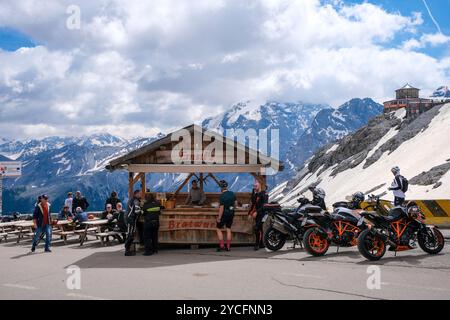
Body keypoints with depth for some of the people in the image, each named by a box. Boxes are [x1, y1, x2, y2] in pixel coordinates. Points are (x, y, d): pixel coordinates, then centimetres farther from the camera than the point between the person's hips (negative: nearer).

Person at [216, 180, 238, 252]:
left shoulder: (222, 196, -20)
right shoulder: (232, 194, 0)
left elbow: (221, 208, -20)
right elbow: (236, 204, 7)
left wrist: (219, 217, -12)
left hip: (224, 214, -6)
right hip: (231, 213, 6)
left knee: (218, 229, 8)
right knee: (228, 229, 12)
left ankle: (221, 245, 4)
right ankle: (228, 247, 12)